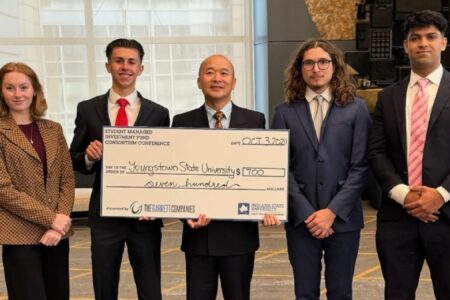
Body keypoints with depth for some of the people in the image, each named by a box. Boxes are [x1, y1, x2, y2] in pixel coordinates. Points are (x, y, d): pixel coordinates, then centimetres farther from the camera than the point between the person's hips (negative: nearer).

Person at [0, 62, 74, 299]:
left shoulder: (53, 130, 10)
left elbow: (67, 180, 7)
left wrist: (59, 223, -7)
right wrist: (50, 219, -13)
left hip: (57, 233, 5)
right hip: (21, 235, -4)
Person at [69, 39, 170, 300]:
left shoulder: (158, 113, 2)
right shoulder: (88, 109, 3)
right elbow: (74, 161, 6)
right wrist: (88, 156, -16)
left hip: (146, 214, 0)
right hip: (104, 215, 1)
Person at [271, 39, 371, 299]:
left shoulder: (356, 108, 3)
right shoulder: (285, 112, 4)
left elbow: (361, 167, -3)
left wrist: (332, 211, -11)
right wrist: (307, 213, -9)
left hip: (343, 218, 0)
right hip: (301, 219, 1)